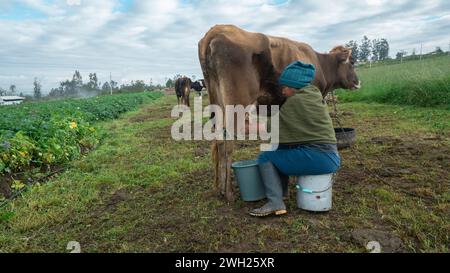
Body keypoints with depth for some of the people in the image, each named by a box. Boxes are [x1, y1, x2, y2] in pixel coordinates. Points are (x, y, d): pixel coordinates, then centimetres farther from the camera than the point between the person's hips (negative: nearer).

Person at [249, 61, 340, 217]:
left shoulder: (295, 100, -11)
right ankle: (281, 190, 27)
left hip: (317, 158, -9)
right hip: (331, 157, 9)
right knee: (280, 148, 22)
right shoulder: (315, 96, 14)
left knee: (265, 157, 0)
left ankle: (275, 203, -8)